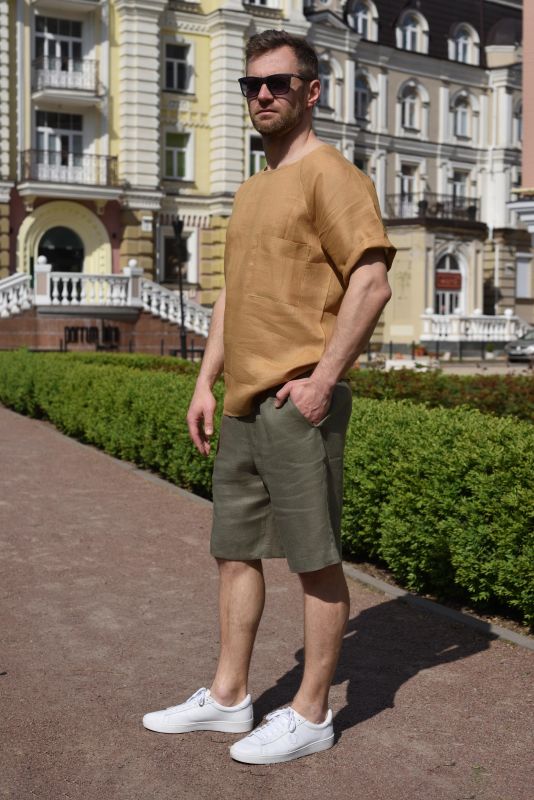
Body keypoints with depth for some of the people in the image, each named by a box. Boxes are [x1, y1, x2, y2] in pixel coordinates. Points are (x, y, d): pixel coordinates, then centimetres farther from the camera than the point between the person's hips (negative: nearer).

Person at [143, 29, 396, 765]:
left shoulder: (329, 175, -6)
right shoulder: (252, 192, 21)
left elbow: (371, 282, -16)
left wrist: (323, 380, -19)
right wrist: (207, 382, 15)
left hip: (297, 402, -9)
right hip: (243, 403, 9)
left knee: (315, 559, 1)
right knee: (234, 548, 14)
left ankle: (311, 716, 13)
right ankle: (228, 697, 27)